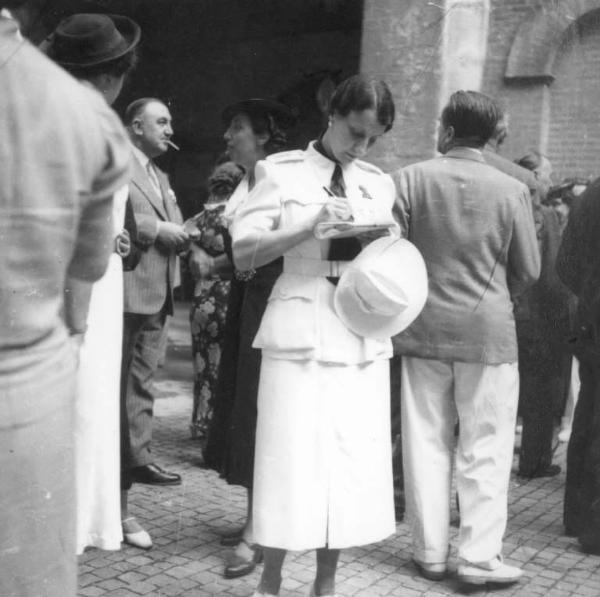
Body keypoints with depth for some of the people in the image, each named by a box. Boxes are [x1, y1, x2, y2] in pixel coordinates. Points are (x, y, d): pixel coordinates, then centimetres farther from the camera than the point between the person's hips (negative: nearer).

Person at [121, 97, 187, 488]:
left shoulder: (161, 177, 24)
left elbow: (174, 231, 21)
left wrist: (186, 232, -1)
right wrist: (156, 228, -17)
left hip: (157, 294, 8)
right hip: (125, 290, -8)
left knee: (143, 380, 11)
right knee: (115, 379, -2)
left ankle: (138, 457, 17)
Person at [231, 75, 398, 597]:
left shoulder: (379, 184, 13)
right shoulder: (282, 172, 0)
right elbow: (244, 254, -7)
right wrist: (310, 226, -18)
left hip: (364, 336, 4)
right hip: (300, 333, -4)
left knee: (354, 461, 6)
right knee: (291, 457, -2)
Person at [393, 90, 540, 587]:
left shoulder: (410, 179, -5)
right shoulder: (512, 189, -5)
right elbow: (528, 269, 0)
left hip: (423, 328, 2)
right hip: (488, 331, -1)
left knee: (427, 443, 10)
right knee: (485, 448, 7)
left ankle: (430, 552, 19)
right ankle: (480, 556, 11)